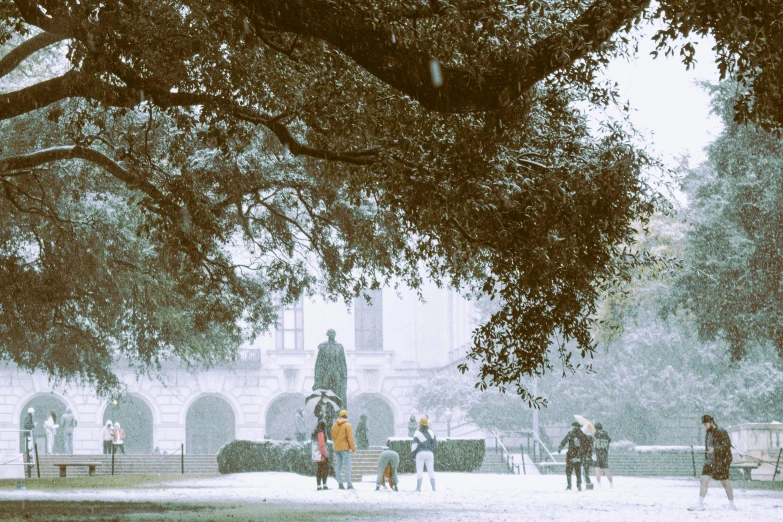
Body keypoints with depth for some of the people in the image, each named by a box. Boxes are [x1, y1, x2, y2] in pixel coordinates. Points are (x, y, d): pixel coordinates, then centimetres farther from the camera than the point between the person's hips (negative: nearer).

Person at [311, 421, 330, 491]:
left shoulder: (314, 433, 13)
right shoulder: (321, 433, -15)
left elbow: (312, 444, 19)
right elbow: (321, 446, -20)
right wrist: (326, 454, -13)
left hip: (316, 455, 9)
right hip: (321, 455, -9)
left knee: (319, 470, 12)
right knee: (325, 469, -5)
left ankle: (319, 486, 11)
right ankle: (324, 486, -10)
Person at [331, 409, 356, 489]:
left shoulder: (335, 425, 9)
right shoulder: (347, 425, -9)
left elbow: (333, 437, 14)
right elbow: (350, 438, -13)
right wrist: (353, 448, -10)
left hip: (336, 448, 6)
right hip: (345, 448, -6)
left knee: (338, 466, 9)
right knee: (348, 466, -5)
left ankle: (340, 484, 6)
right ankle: (349, 484, -12)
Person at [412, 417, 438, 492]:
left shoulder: (417, 433, -5)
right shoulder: (430, 433, 6)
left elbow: (414, 444, -6)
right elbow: (435, 443, 8)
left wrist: (412, 452, 7)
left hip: (420, 454, -3)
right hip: (429, 453, 3)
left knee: (419, 470, 0)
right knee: (431, 470, 6)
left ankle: (418, 487, -5)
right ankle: (433, 487, 0)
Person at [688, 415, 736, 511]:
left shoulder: (721, 432, -12)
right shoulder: (708, 432, 11)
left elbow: (727, 445, -17)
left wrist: (714, 449, -26)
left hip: (721, 461, -7)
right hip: (709, 461, 7)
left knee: (725, 482, 1)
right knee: (704, 480, -3)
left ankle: (732, 505, 15)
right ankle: (700, 505, -3)